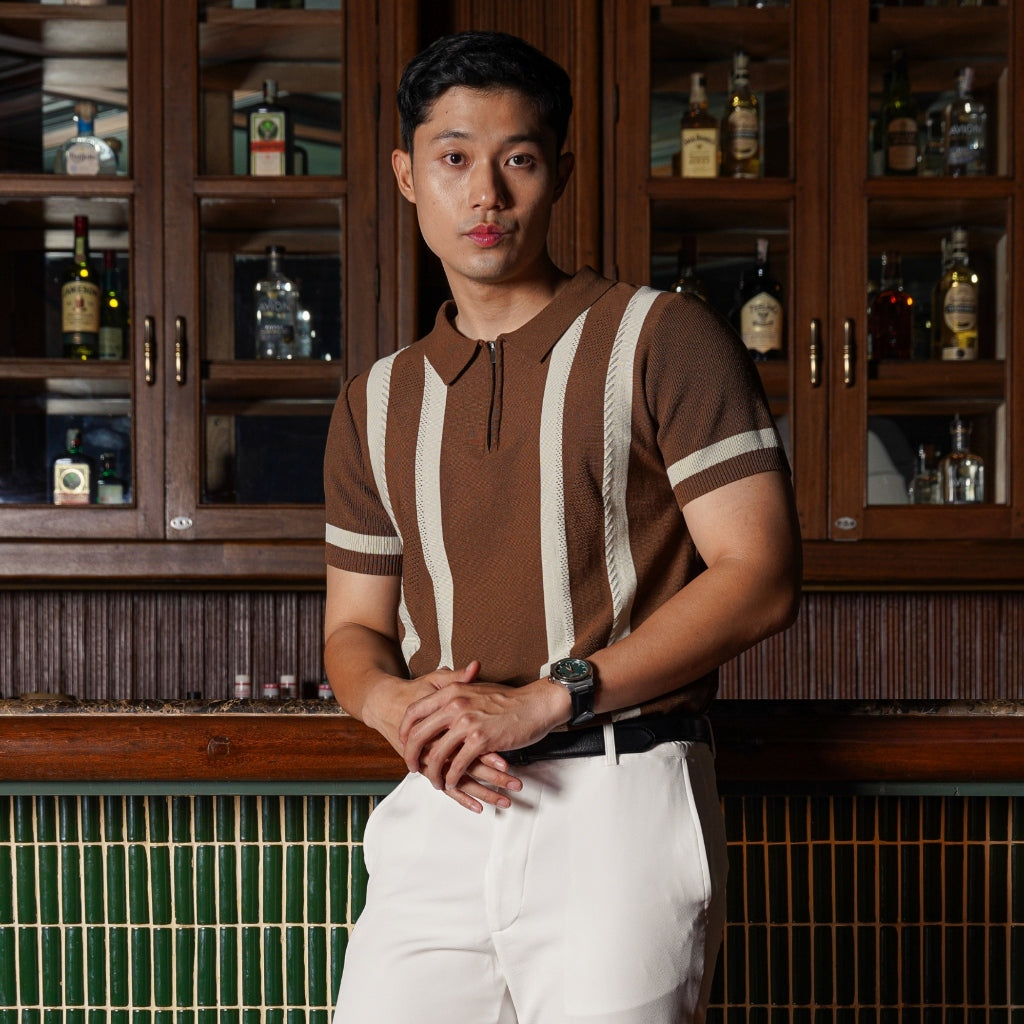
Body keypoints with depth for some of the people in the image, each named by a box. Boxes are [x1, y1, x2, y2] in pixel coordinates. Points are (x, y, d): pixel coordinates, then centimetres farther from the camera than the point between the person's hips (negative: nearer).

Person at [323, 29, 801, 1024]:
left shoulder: (659, 338, 1)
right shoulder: (376, 402, 17)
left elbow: (759, 575, -7)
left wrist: (545, 699, -14)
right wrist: (398, 703, -5)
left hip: (620, 799, -4)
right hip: (438, 809, 4)